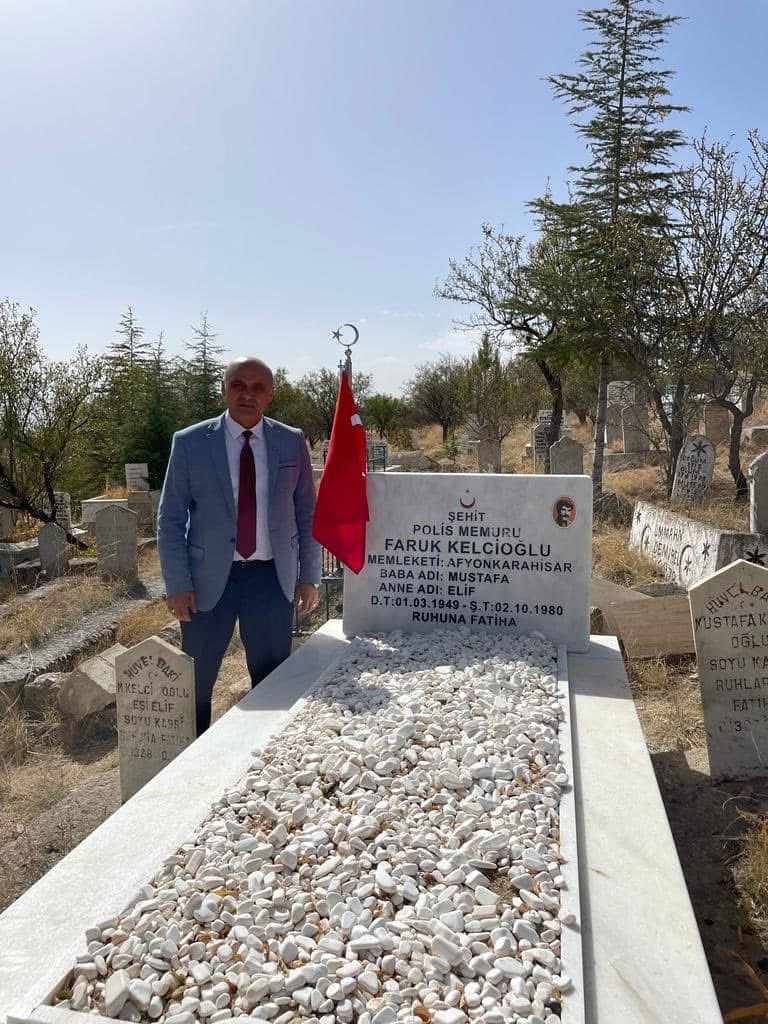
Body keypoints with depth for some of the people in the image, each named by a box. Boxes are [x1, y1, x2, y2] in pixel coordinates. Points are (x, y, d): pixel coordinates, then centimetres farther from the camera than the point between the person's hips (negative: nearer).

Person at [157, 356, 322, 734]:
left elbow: (307, 513, 7)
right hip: (208, 579, -1)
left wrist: (309, 575, 4)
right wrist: (177, 585, -7)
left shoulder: (292, 442, 1)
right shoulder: (189, 442, -3)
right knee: (195, 683, 13)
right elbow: (170, 518, -2)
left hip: (272, 577, 1)